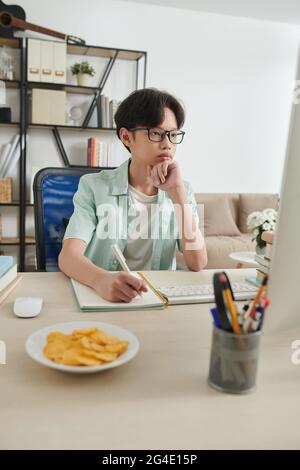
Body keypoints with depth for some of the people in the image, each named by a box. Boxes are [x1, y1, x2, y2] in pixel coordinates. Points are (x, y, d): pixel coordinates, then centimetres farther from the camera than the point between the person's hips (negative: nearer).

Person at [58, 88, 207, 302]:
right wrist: (102, 279, -37)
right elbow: (68, 256, -16)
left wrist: (177, 193, -13)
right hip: (101, 294, -1)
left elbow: (198, 264, -7)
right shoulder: (94, 186, -4)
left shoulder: (183, 190, 5)